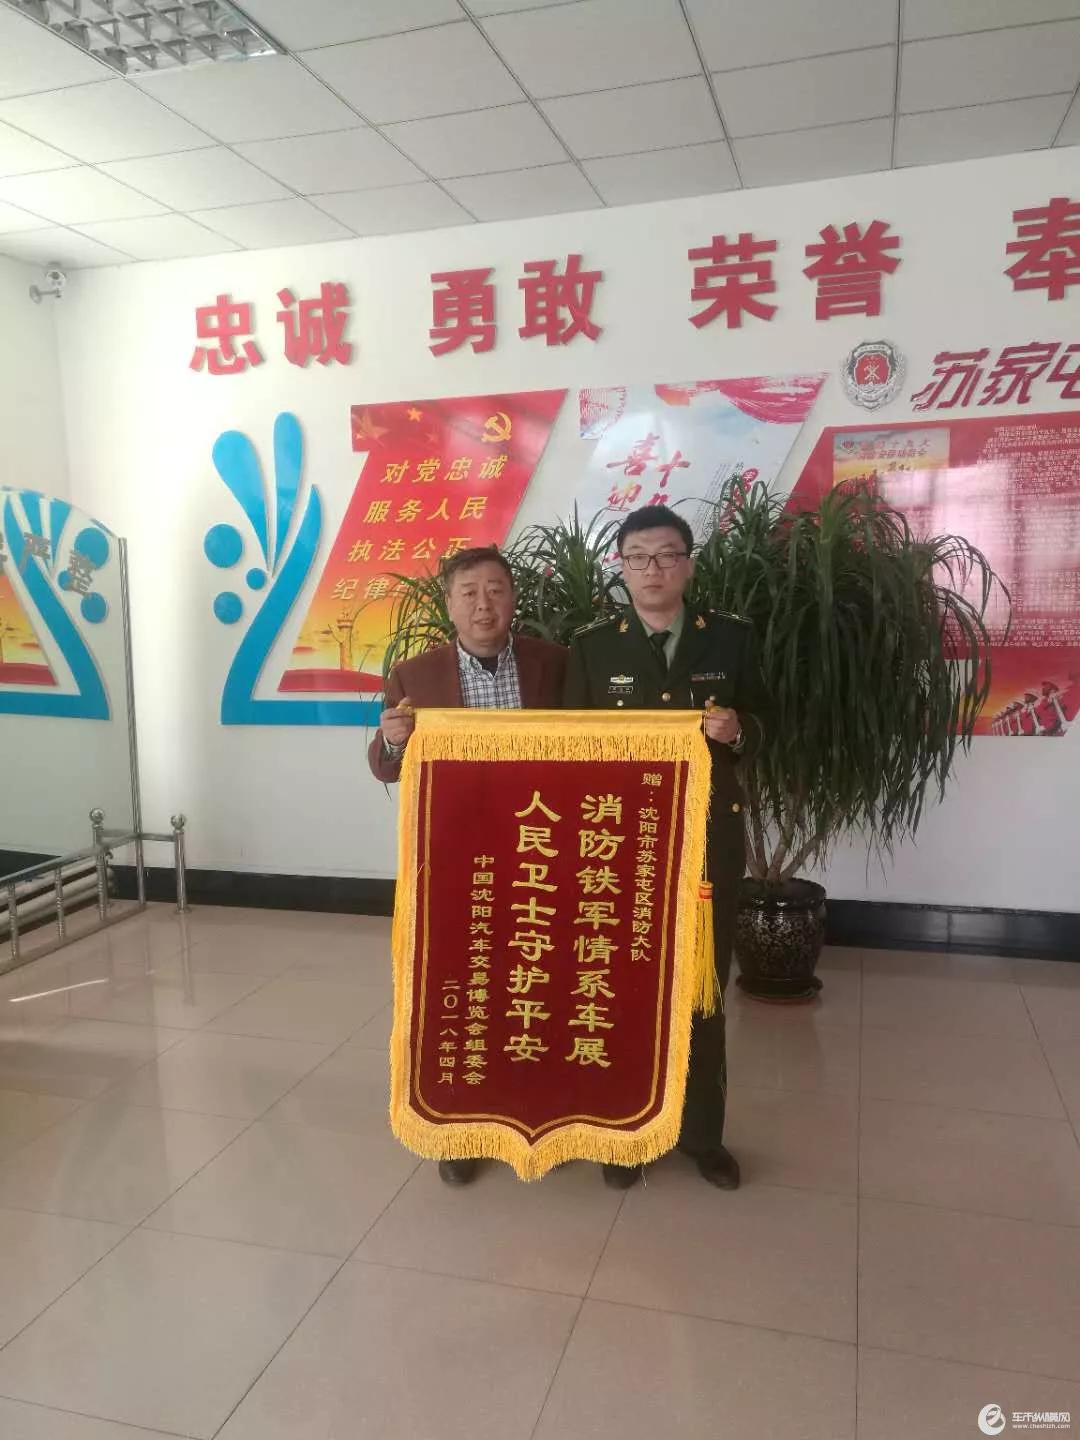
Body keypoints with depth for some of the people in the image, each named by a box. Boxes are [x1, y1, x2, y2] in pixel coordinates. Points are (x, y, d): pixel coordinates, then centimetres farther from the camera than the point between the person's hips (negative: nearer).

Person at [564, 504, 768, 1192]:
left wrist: (737, 731, -16)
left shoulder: (731, 637, 2)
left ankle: (703, 1131, 31)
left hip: (711, 834, 1)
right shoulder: (593, 645, 0)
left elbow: (762, 721, 7)